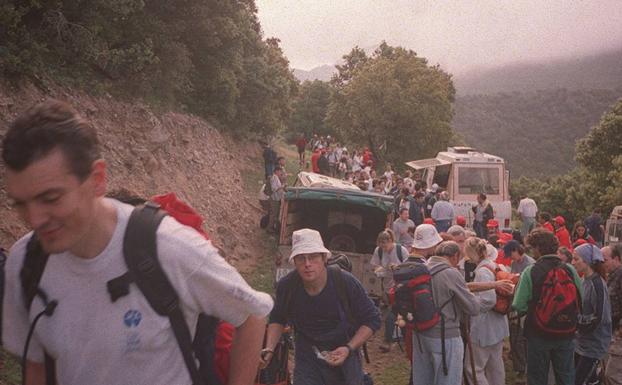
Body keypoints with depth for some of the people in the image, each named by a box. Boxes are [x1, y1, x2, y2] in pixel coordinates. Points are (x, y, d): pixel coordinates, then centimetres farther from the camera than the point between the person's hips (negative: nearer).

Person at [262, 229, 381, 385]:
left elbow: (372, 320, -9)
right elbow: (277, 319, 7)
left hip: (344, 356, -1)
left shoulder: (345, 282, -20)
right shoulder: (286, 286, -14)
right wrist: (269, 349, -7)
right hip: (307, 359, 1)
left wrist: (349, 349, -20)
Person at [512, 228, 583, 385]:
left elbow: (519, 306, -18)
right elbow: (581, 300, 0)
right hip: (566, 334, 3)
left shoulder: (530, 271, -16)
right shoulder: (570, 270, -7)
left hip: (538, 334, -3)